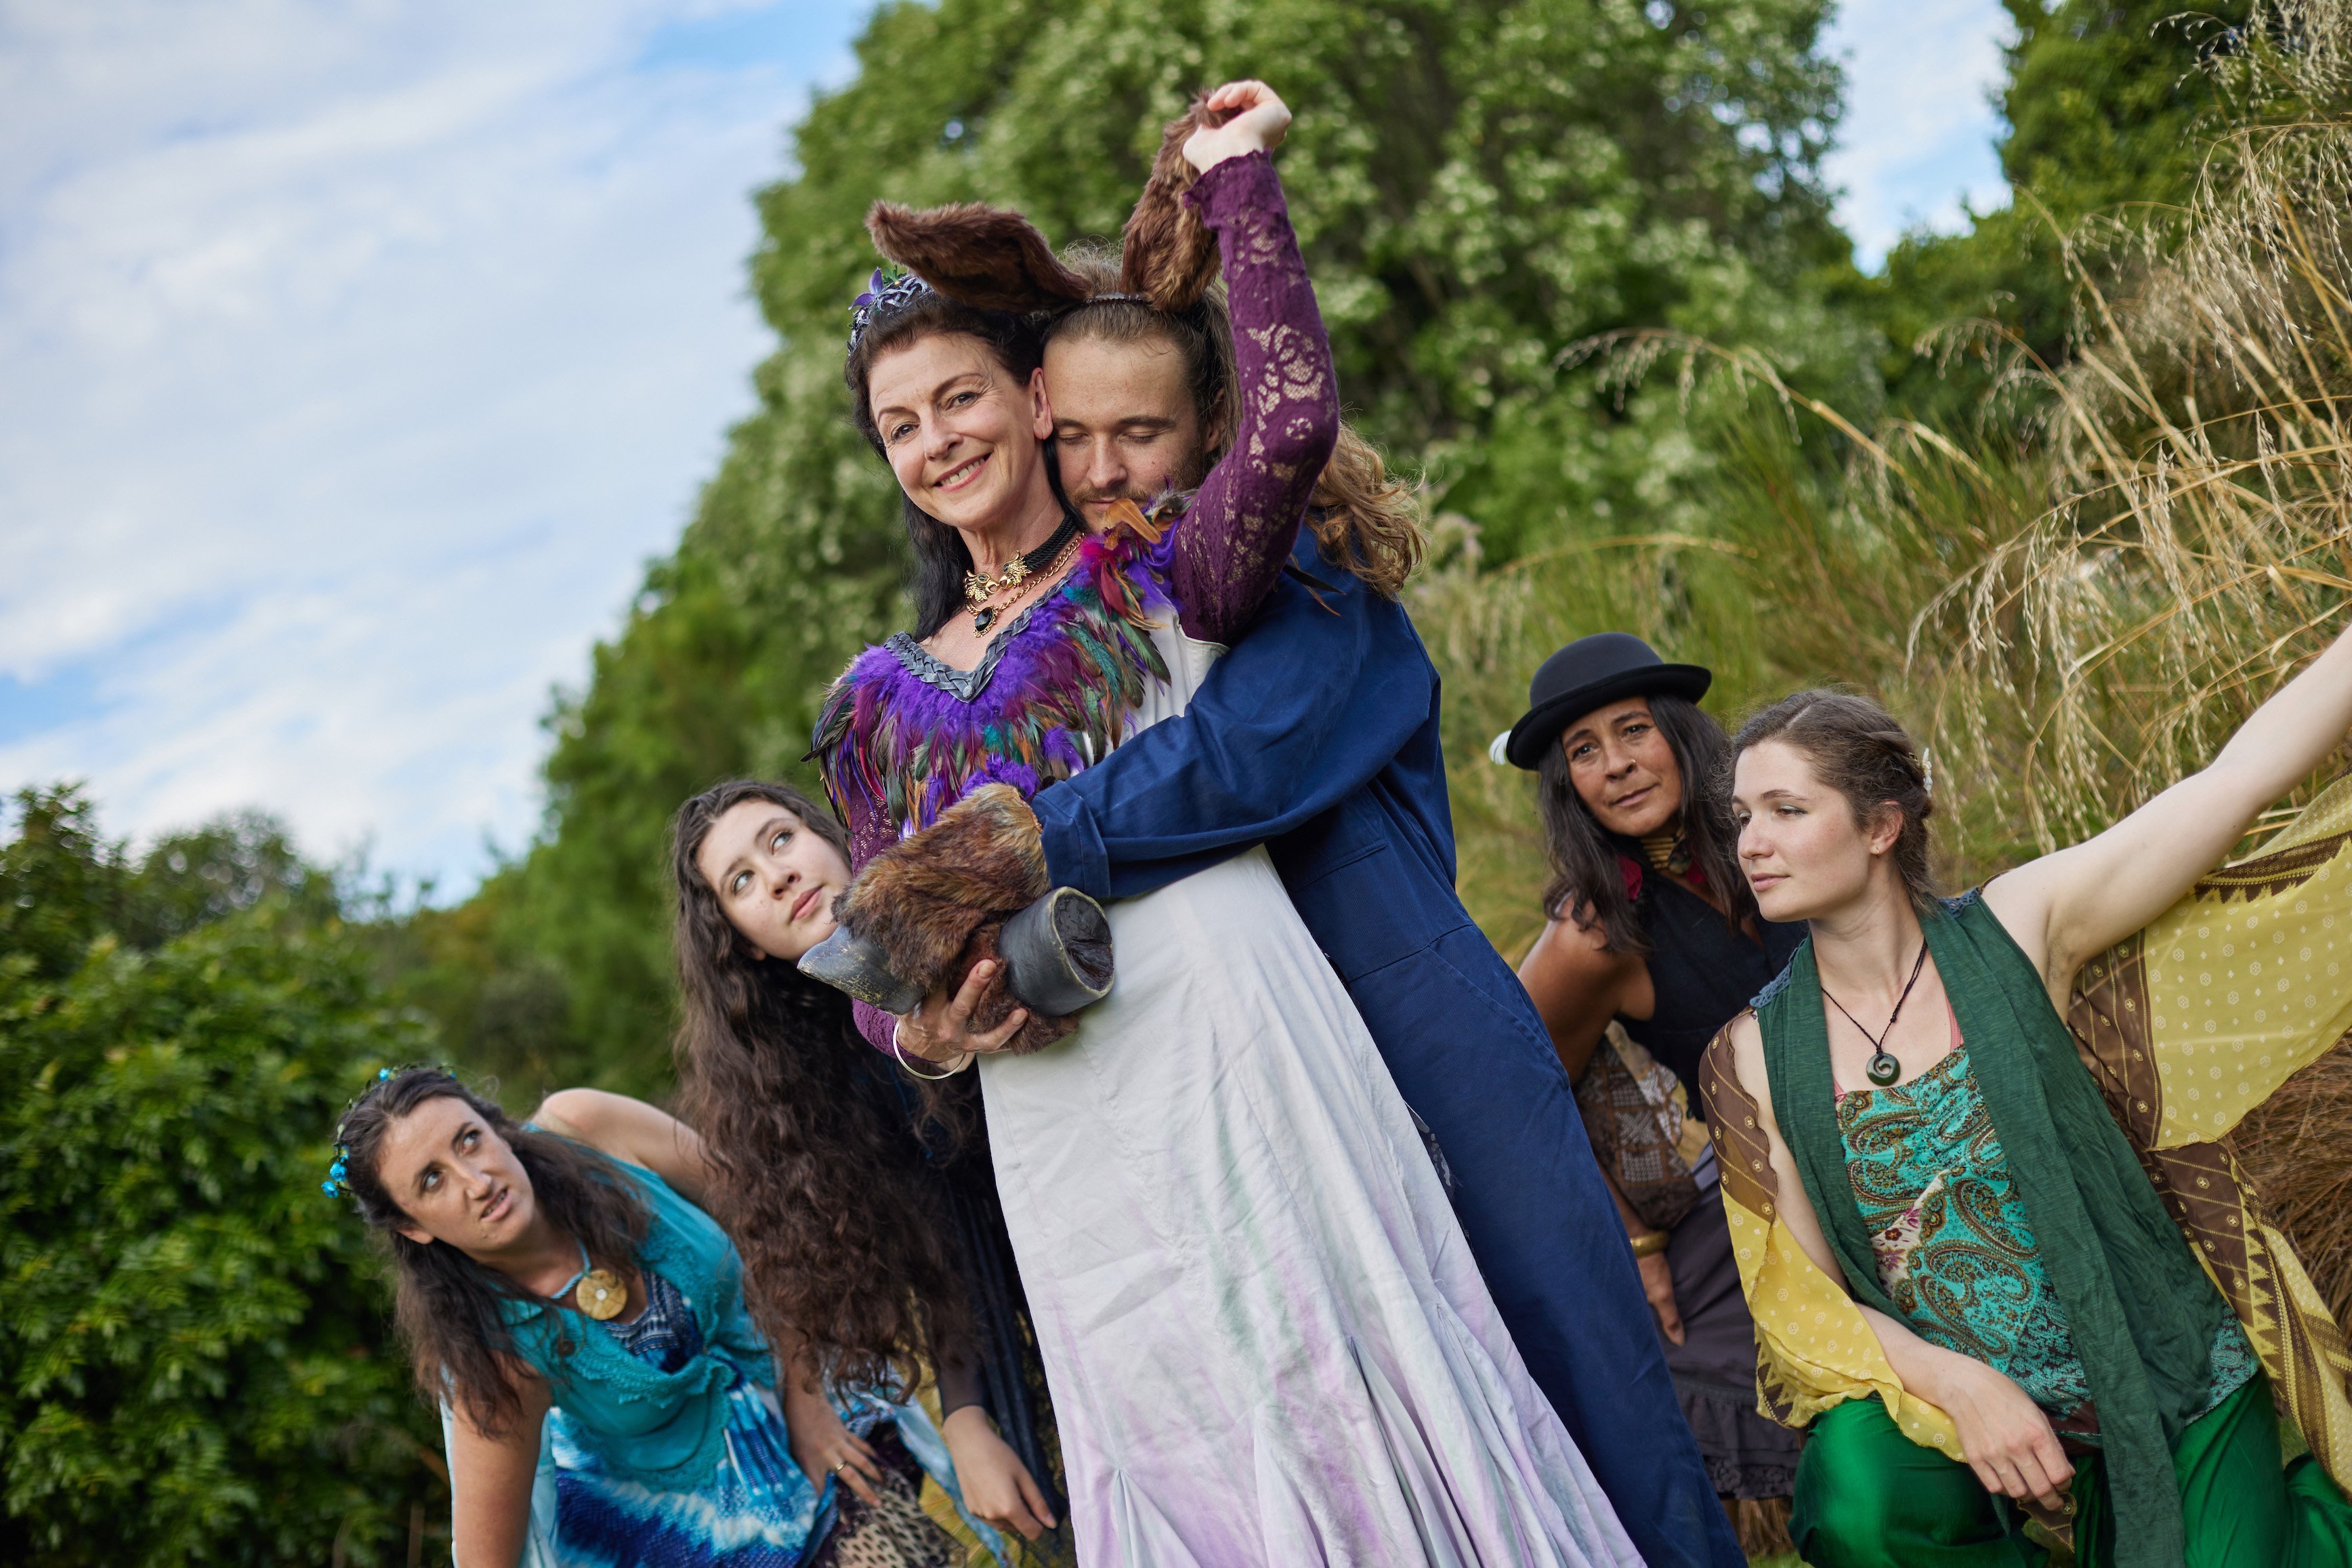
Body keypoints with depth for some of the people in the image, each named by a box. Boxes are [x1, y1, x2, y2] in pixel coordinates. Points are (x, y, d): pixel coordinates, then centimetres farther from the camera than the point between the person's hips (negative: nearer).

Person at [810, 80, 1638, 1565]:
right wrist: (923, 1033, -2)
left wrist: (1231, 178, -1)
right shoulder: (883, 699, 20)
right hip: (1059, 1134, 4)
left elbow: (1293, 421, -9)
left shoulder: (1158, 574, 9)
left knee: (1338, 1396, -6)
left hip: (1235, 1052, -3)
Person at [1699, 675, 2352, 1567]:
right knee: (1855, 1497, -30)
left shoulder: (2013, 932, -7)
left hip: (2165, 1380, 0)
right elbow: (1799, 1296, -3)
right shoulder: (1754, 1058, -4)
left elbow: (2244, 771, -11)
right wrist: (1958, 1386, -19)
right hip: (1945, 1401, 0)